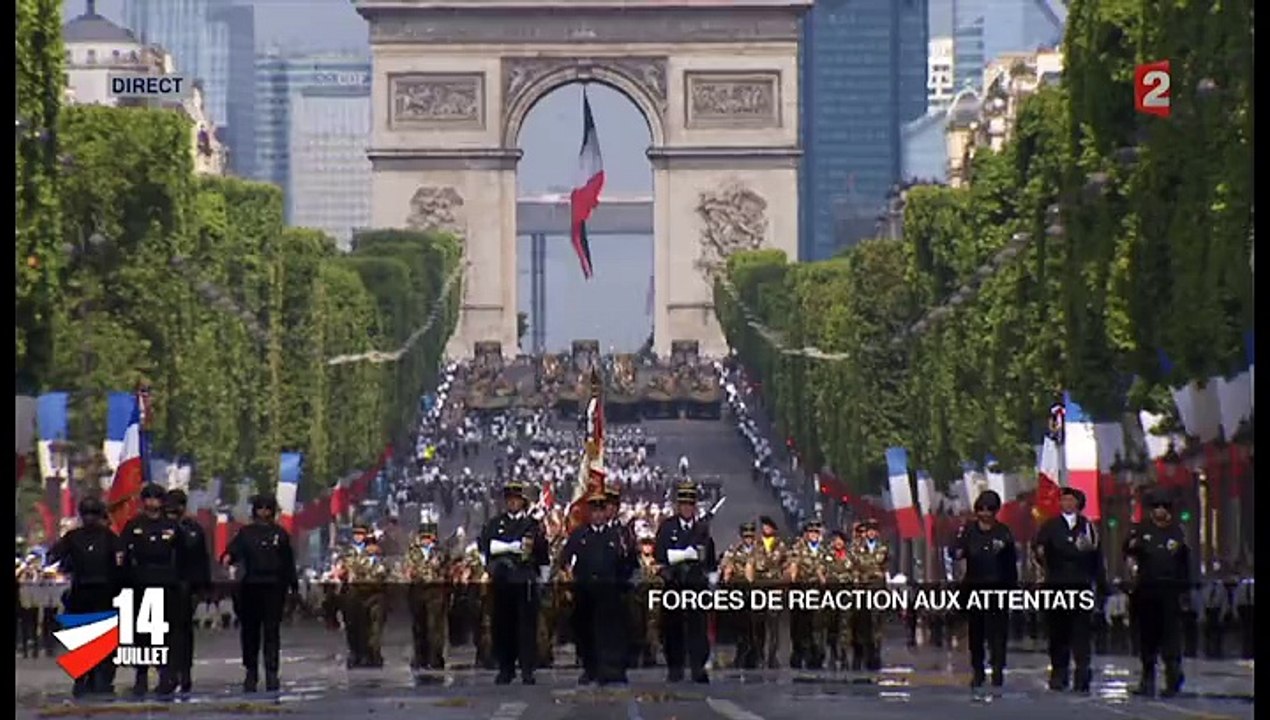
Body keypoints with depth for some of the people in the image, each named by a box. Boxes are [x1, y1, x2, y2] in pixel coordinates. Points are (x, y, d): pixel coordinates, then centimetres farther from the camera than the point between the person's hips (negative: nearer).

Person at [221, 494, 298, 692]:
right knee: (249, 630, 3)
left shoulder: (279, 534, 10)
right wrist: (228, 558, -27)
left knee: (272, 630, -5)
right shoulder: (246, 533, 9)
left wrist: (293, 584, 10)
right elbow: (234, 550, -4)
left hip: (274, 587, -1)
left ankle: (272, 673, -6)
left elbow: (288, 562, 11)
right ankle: (251, 672, 12)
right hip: (251, 585, 1)